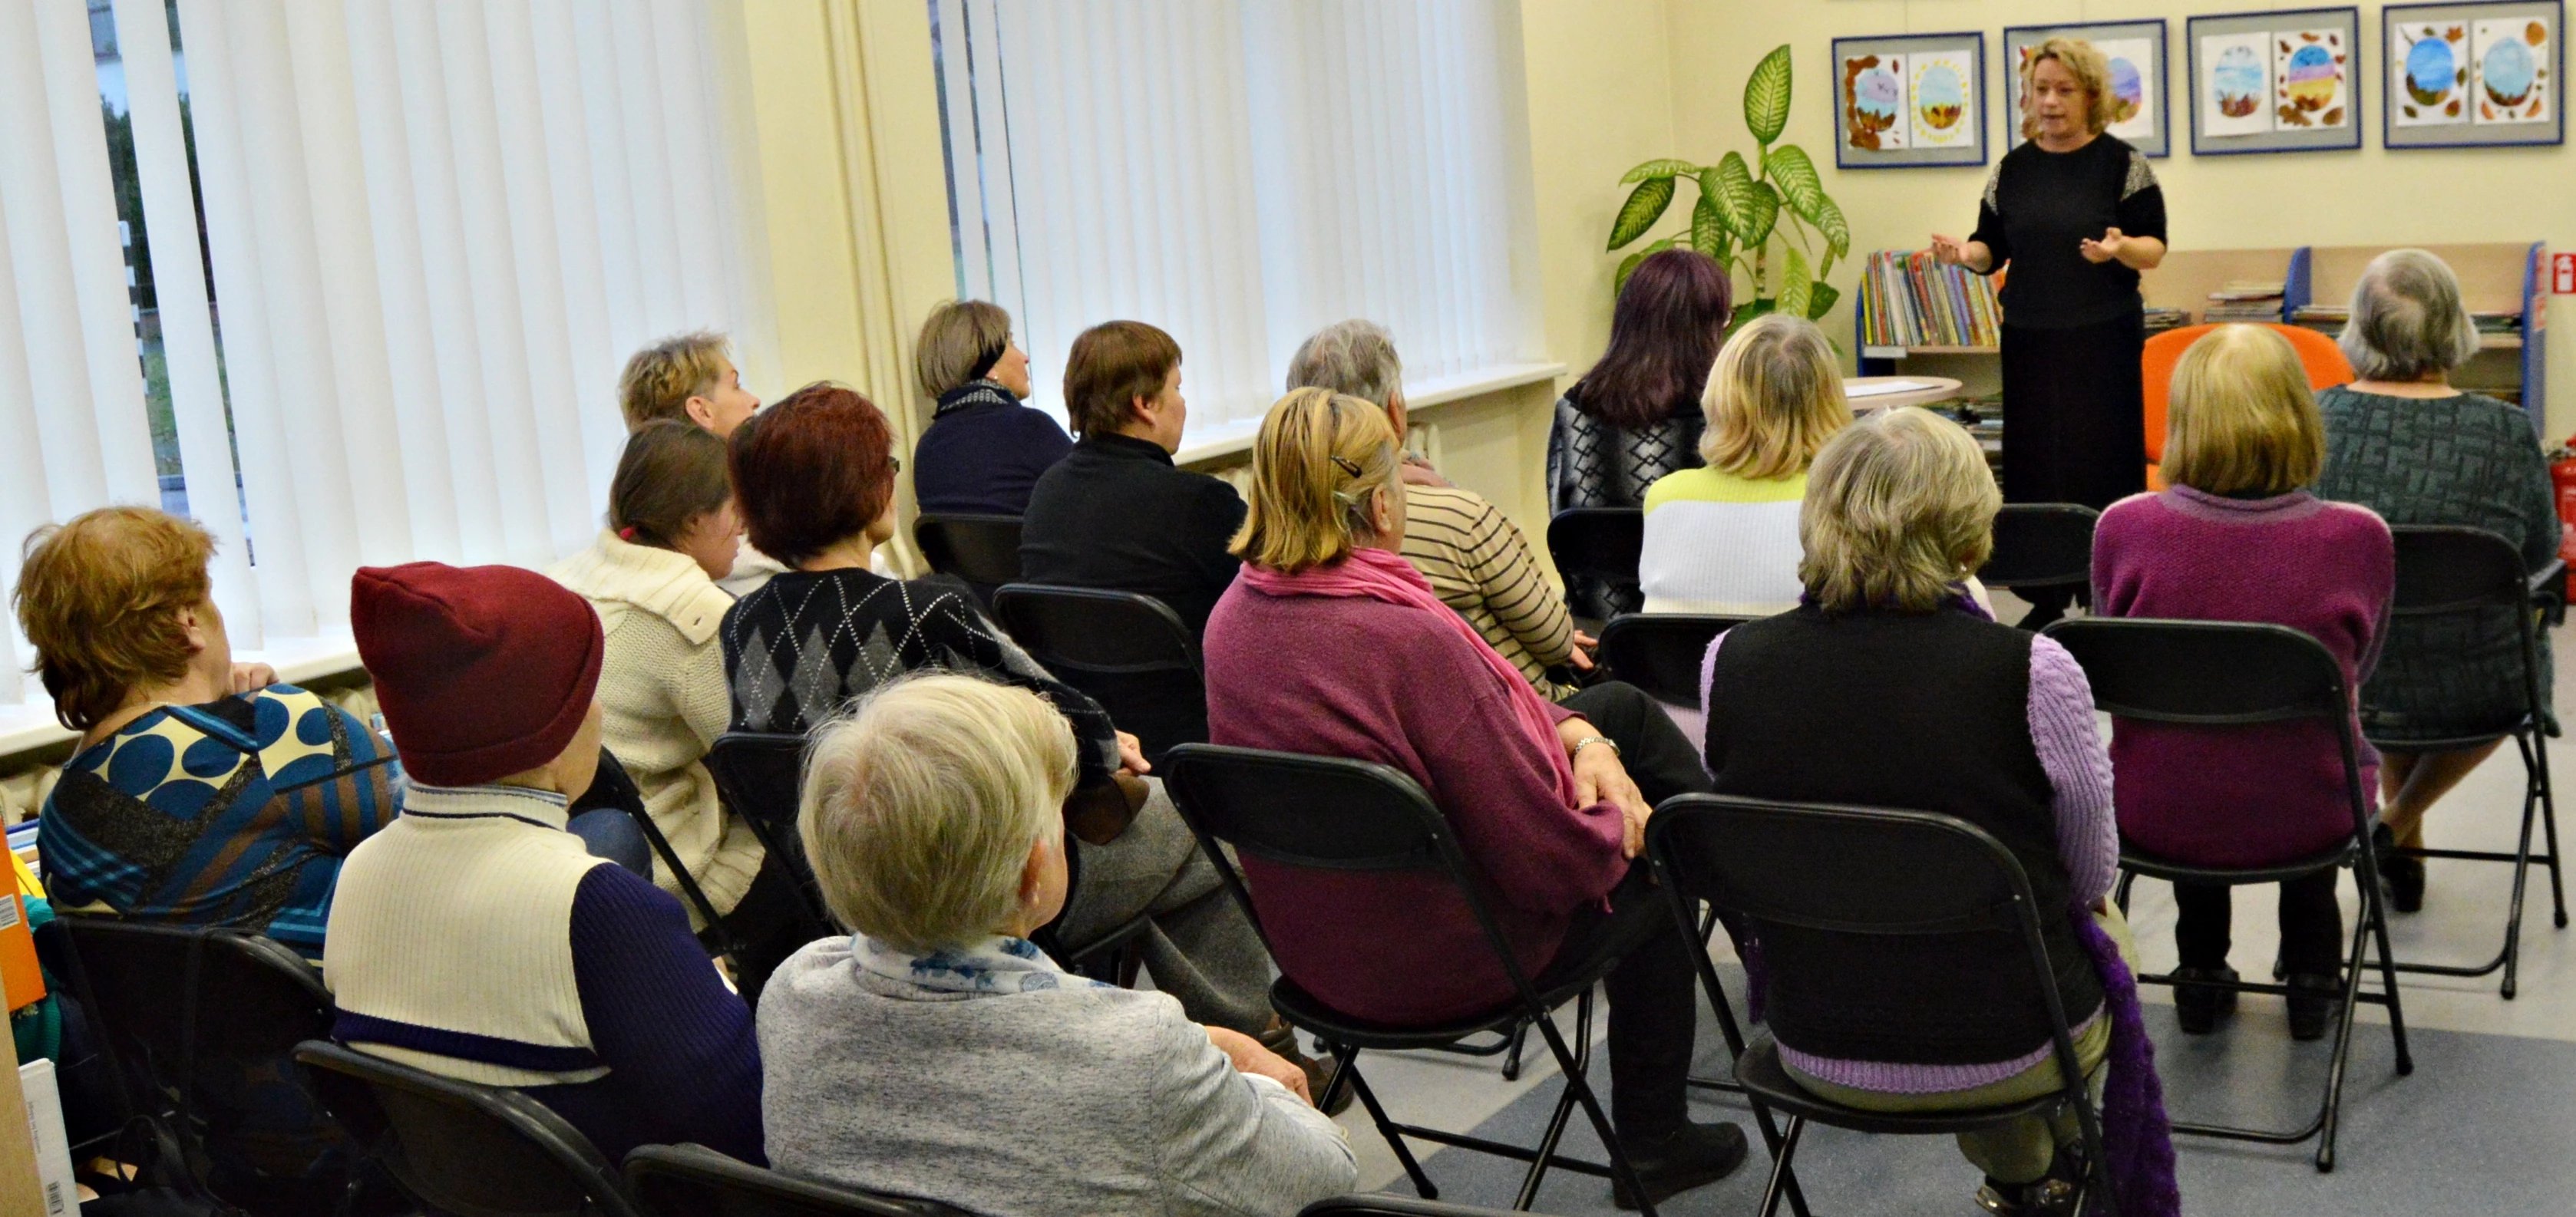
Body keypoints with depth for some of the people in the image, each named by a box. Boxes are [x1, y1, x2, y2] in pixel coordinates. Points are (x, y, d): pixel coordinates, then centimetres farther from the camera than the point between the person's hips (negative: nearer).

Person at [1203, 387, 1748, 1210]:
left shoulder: (1234, 616, -8)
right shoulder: (1407, 636, -33)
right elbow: (1550, 856, -25)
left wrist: (1580, 739, -3)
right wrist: (1618, 824, -4)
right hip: (1444, 963, -8)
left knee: (1621, 708, 20)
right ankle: (1651, 1146, 41)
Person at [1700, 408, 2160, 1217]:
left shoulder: (1730, 663, -13)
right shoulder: (2030, 672, -22)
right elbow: (2090, 873, -5)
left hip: (1812, 1051, 3)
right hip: (2006, 1052, -3)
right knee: (2102, 928, 33)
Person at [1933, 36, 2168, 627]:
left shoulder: (2123, 163, -2)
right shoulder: (2011, 169, 9)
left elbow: (2154, 248, -5)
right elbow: (1993, 248, 11)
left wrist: (2121, 248, -27)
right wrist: (1966, 253, -12)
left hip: (2104, 336, -4)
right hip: (2030, 339, 4)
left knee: (2103, 464, -3)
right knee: (2033, 466, 4)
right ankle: (2046, 597, 12)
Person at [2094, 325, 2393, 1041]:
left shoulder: (2124, 529, -15)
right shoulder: (2358, 538, -15)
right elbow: (2355, 672, 5)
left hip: (2158, 819, 0)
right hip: (2302, 823, 0)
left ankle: (2201, 979, 41)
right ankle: (2311, 980, 43)